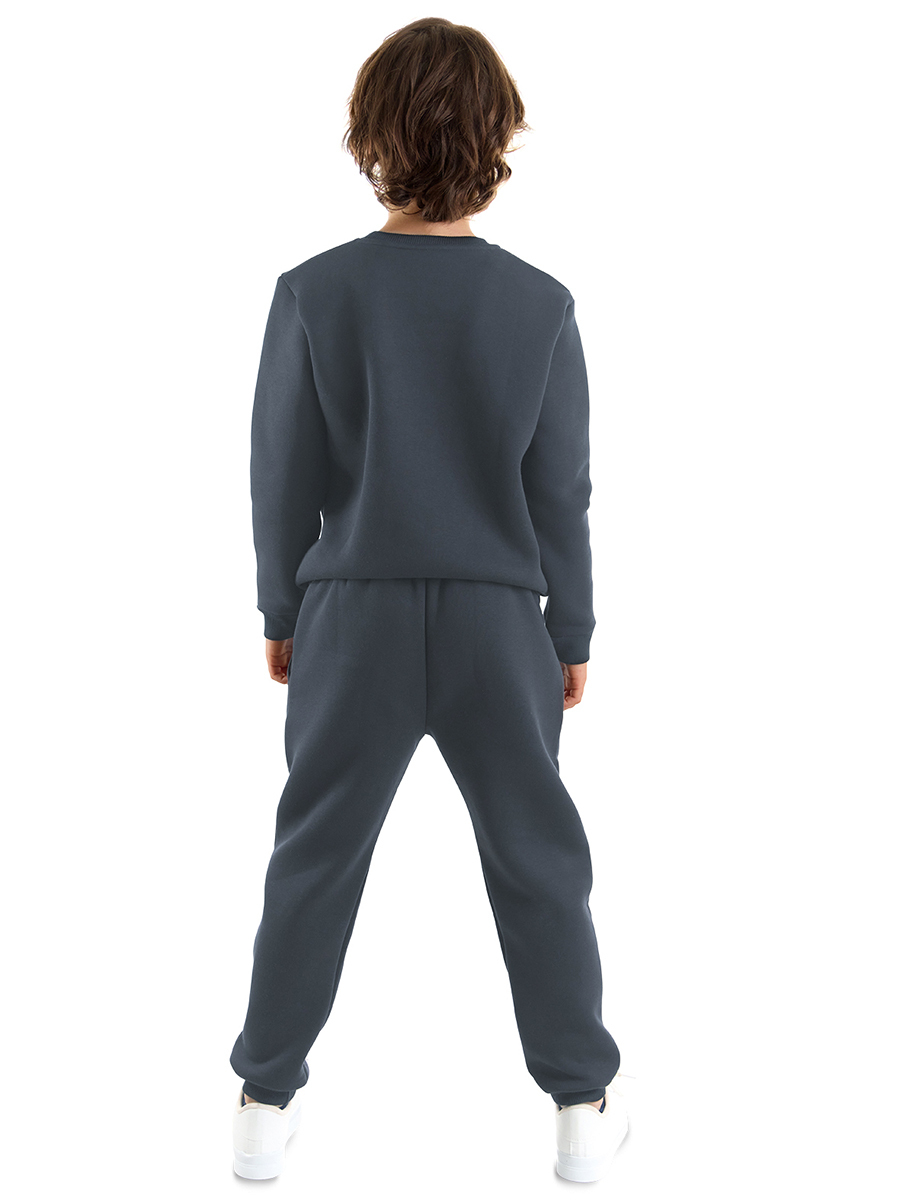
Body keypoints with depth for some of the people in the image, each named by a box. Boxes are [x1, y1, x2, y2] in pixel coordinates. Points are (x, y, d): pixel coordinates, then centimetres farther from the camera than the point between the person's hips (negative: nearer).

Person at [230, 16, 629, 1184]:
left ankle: (266, 1101, 25)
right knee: (538, 864, 13)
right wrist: (574, 633, 8)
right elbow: (562, 493, -3)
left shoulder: (314, 292, -9)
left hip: (353, 616, 0)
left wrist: (280, 610, 10)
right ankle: (584, 1104, 25)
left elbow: (283, 477, -4)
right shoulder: (540, 304, -8)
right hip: (497, 621, 0)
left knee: (315, 862, 14)